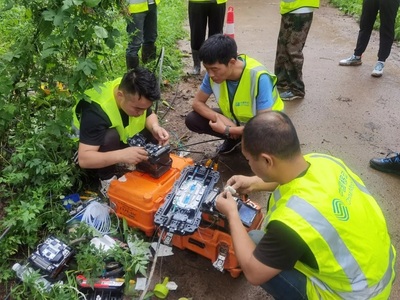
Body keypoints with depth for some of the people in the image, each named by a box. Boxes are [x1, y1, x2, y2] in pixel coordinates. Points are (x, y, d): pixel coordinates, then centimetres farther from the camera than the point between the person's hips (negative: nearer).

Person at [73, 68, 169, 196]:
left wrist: (155, 127, -27)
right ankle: (107, 180, -15)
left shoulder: (135, 95, -23)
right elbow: (84, 159, -43)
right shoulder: (96, 110, -40)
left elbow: (150, 115, -4)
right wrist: (121, 155, -56)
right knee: (110, 137, -37)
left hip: (123, 137, 5)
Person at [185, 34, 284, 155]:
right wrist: (219, 119, -25)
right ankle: (235, 138, 8)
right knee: (191, 119, -11)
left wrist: (226, 130, -27)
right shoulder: (214, 72, -19)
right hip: (236, 120, 5)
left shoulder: (259, 78, -35)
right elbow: (198, 102, -7)